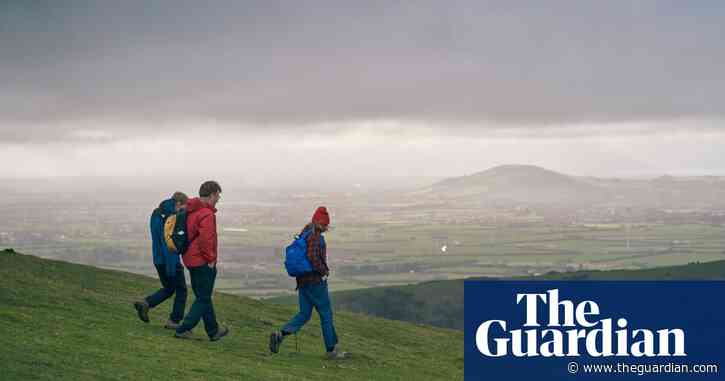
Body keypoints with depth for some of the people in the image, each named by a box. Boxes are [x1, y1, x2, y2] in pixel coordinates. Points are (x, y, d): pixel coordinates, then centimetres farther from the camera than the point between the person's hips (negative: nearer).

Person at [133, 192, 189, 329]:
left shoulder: (156, 213, 10)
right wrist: (171, 266, -23)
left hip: (158, 260, 8)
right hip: (171, 260, -8)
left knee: (168, 288, 20)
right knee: (181, 290, 7)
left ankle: (145, 303, 3)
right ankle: (174, 321, 9)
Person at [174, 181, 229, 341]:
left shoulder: (191, 210, 9)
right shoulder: (207, 214, -21)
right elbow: (206, 239, -29)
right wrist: (211, 259, -16)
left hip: (190, 260, 9)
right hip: (203, 262, -9)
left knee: (203, 296, 17)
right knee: (203, 298, 1)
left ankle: (213, 331, 28)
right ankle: (183, 329, -2)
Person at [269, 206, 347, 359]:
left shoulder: (304, 234, 14)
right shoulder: (315, 236, -15)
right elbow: (313, 256, -28)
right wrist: (324, 271, -15)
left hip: (302, 280, 8)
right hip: (315, 280, -8)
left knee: (304, 314, 9)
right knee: (326, 314, 4)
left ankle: (280, 334, -11)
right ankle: (331, 349, 11)